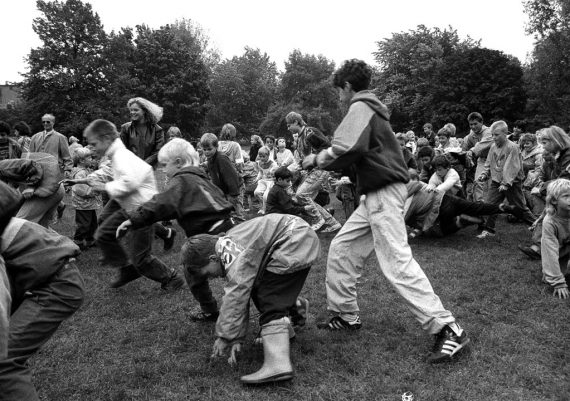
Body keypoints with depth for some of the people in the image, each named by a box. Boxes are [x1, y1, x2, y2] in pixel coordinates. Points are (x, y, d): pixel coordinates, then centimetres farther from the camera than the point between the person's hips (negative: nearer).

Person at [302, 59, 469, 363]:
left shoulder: (361, 107, -7)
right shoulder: (371, 108, 24)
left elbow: (347, 149, -23)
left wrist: (318, 159, -7)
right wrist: (323, 160, 15)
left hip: (384, 192, -10)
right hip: (375, 195, 10)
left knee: (397, 263, -14)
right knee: (341, 250, 13)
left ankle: (447, 329, -11)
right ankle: (345, 315, 21)